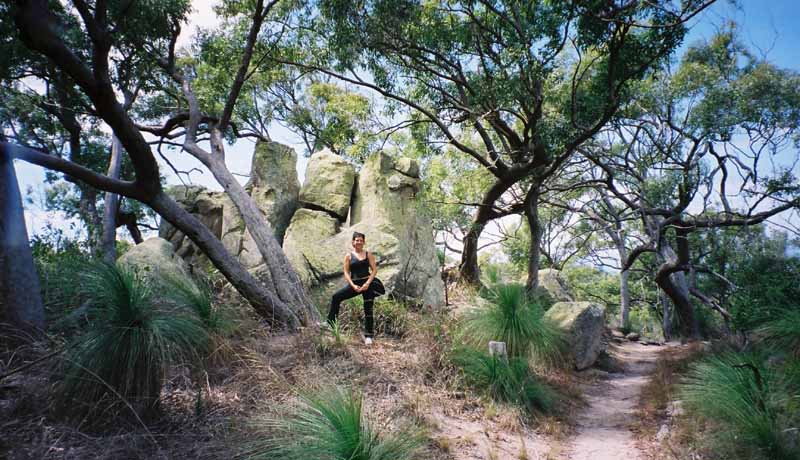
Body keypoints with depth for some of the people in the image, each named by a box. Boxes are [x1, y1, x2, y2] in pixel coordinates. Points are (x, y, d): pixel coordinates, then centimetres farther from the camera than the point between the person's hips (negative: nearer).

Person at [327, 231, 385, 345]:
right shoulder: (349, 256, 7)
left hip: (367, 283, -1)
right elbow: (346, 273, 2)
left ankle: (368, 336, 9)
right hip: (354, 283, 1)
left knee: (368, 309, 0)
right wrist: (353, 286, -12)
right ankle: (330, 324, -9)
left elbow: (374, 269, 0)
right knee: (336, 297, -16)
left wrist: (368, 283, -14)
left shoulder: (368, 254, 6)